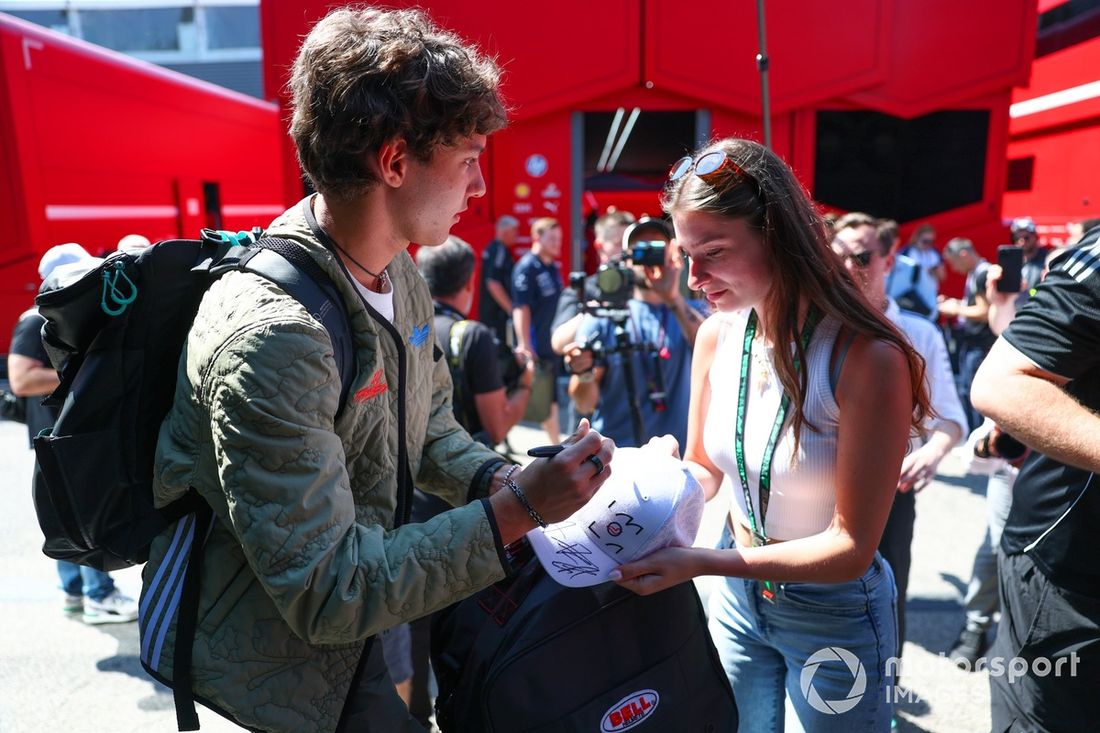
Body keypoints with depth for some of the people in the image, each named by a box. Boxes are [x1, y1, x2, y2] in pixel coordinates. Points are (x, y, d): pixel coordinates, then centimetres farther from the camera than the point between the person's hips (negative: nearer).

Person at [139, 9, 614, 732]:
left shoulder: (400, 274, -4)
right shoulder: (269, 336, -32)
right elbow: (326, 595, -29)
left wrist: (496, 478, -10)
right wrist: (516, 510, -28)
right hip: (273, 660, -7)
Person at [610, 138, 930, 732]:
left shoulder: (868, 358, -28)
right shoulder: (717, 335, -11)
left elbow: (851, 548, -24)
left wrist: (700, 562, -34)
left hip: (833, 614, -5)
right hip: (738, 593, 5)